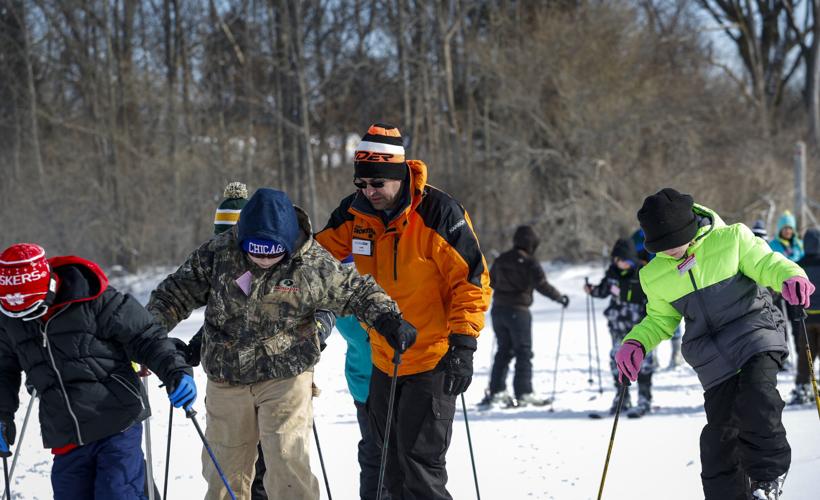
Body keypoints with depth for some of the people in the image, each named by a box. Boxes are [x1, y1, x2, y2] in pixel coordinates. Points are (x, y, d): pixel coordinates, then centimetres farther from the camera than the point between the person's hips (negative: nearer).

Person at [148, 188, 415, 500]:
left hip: (286, 377, -3)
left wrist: (387, 319, -11)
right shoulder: (218, 254, -7)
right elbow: (177, 292, 4)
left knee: (288, 462, -12)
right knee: (224, 468, 10)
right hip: (226, 381, 3)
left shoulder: (312, 264, -11)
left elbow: (356, 291, 4)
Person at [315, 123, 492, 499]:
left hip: (433, 362, -6)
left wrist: (463, 347, -18)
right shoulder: (355, 213, 0)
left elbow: (472, 280, -13)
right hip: (384, 362, 7)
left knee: (420, 465, -10)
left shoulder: (438, 213, -16)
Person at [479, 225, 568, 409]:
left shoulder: (501, 260, 9)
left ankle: (496, 391, 11)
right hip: (518, 311, -6)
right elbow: (542, 285, -15)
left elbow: (491, 281, 22)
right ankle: (524, 393, -6)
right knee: (524, 352, -1)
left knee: (504, 350, 14)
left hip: (498, 310, 6)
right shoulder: (529, 262, -10)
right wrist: (560, 297, -2)